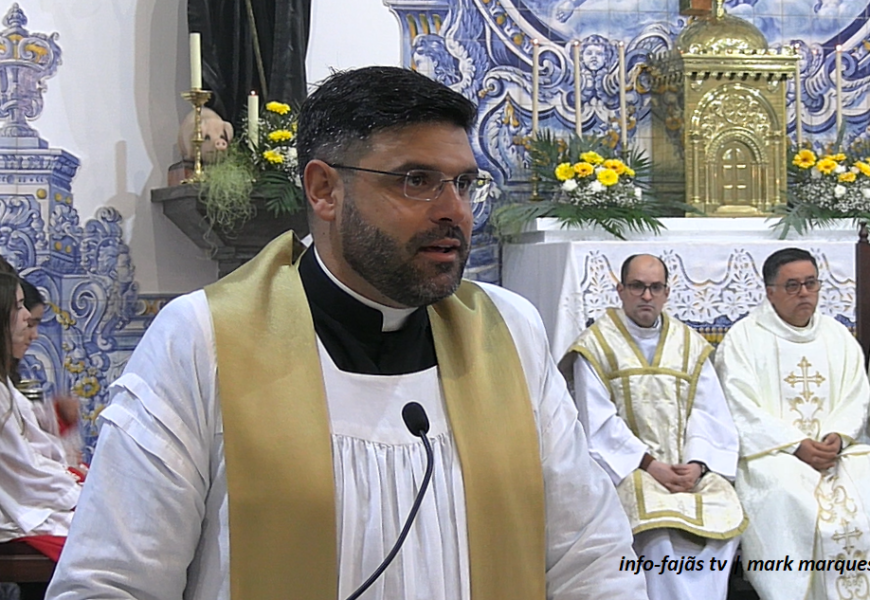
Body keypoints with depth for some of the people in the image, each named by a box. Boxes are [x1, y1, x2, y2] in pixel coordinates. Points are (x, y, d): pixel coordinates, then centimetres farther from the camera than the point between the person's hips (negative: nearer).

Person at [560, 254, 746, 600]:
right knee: (662, 533, -32)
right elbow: (599, 423, -4)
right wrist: (649, 463, -15)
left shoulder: (690, 345, 16)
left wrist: (697, 464, -11)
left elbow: (709, 414, 7)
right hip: (626, 465, -3)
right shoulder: (596, 346, 5)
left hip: (689, 467, 3)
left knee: (725, 518, -26)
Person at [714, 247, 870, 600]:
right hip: (770, 452, -4)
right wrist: (796, 445, -16)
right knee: (787, 496, -33)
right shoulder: (743, 339, 2)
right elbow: (743, 412, -7)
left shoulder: (838, 337, 16)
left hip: (836, 450, 4)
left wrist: (839, 436, -10)